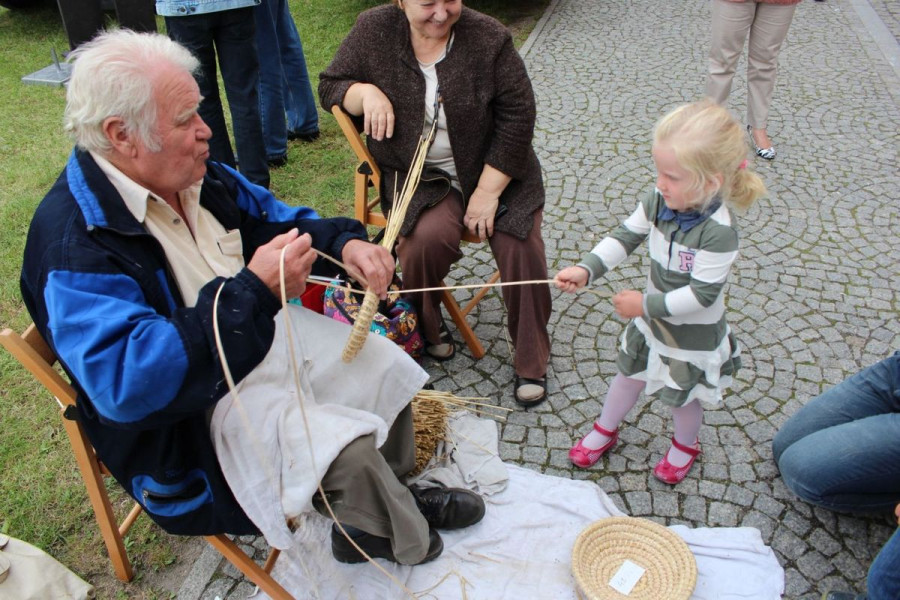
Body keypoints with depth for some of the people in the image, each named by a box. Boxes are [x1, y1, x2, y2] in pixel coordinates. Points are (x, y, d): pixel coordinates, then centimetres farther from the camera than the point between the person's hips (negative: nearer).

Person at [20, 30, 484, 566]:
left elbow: (280, 220, 12)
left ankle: (388, 497, 30)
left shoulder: (199, 177, -2)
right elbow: (124, 381, -36)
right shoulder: (75, 240, -26)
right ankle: (407, 539, 11)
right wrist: (252, 290, -39)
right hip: (192, 404, -8)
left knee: (386, 366, 6)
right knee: (347, 448, -23)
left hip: (271, 335, 9)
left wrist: (345, 243, -11)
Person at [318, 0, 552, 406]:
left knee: (519, 244, -21)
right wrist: (366, 92, -19)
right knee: (428, 237, -30)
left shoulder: (488, 38, -10)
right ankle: (426, 322, 4)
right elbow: (330, 86, 6)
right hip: (418, 174, 0)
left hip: (494, 169, 0)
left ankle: (531, 361, 0)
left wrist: (487, 192, -15)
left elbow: (517, 116, -10)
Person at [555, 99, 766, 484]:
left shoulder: (719, 232, -34)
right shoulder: (658, 202, -16)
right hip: (652, 318, 6)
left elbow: (702, 294, -30)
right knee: (629, 374, 24)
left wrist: (645, 304, -26)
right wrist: (586, 269, -19)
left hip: (693, 334, -5)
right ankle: (605, 430, 49)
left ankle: (685, 445, 50)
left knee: (682, 395, 19)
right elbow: (625, 237, -6)